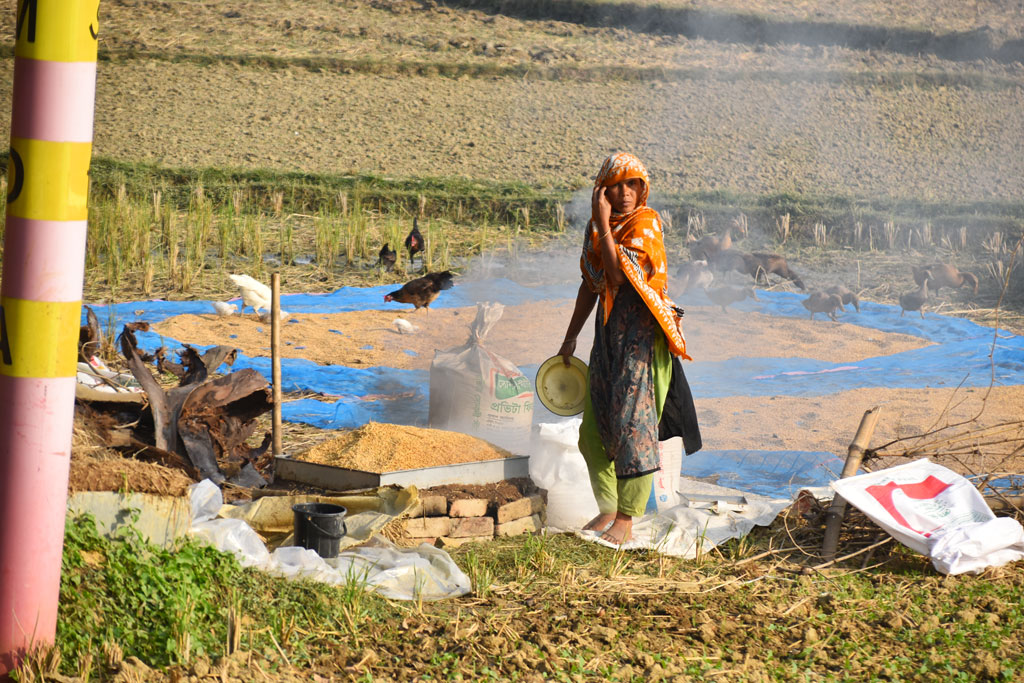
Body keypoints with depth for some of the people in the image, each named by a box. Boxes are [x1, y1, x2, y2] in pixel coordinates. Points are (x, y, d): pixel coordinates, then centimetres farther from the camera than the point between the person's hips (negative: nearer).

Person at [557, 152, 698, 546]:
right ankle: (608, 510, 23)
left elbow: (619, 274, -24)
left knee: (631, 423, -10)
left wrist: (604, 224, -19)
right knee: (594, 428, 10)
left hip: (641, 330, -8)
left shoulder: (646, 223, -10)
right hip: (608, 331, 8)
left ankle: (626, 521, -6)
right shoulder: (595, 228, 11)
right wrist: (570, 337, 23)